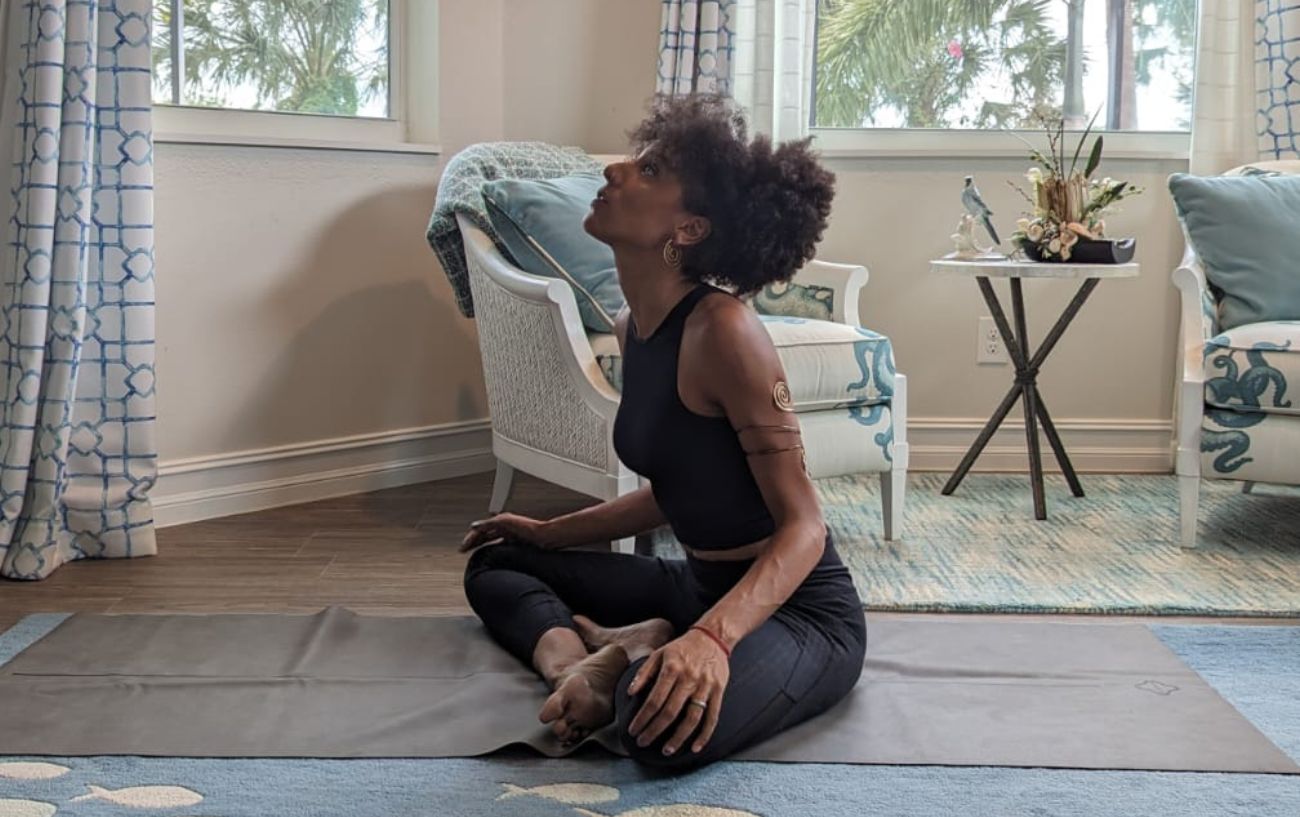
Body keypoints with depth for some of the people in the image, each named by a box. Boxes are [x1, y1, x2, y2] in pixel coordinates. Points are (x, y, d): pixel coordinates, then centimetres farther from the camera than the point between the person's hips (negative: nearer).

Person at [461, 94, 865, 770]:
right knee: (495, 564, 17)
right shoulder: (633, 330, 4)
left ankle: (631, 650, -9)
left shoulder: (721, 331, -23)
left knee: (665, 726, -40)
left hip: (798, 606, -9)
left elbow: (802, 525, -24)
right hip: (701, 584, 9)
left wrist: (712, 636, -40)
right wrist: (551, 533, 26)